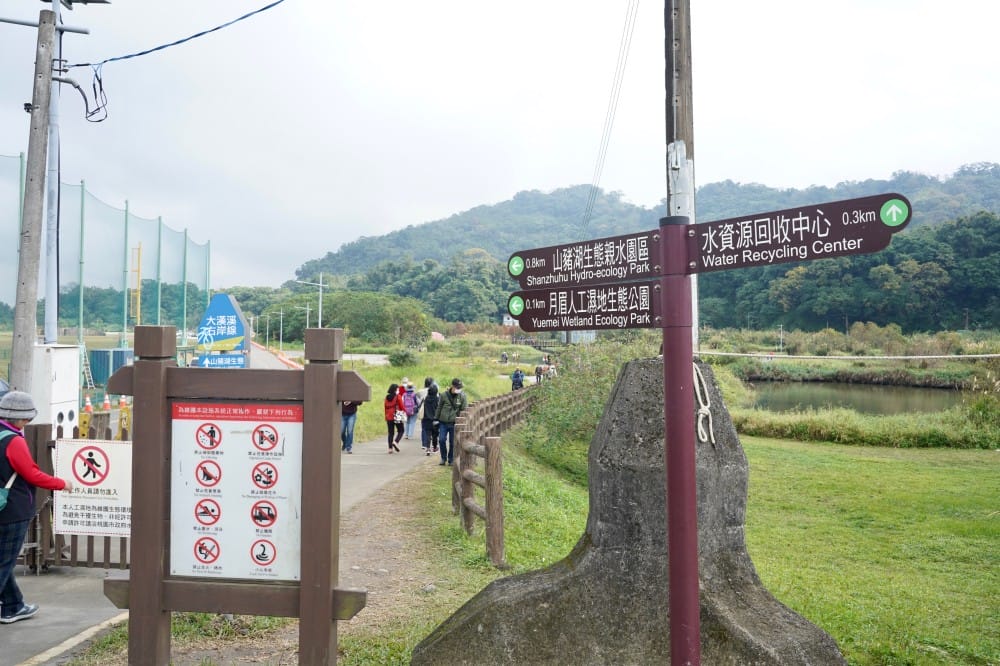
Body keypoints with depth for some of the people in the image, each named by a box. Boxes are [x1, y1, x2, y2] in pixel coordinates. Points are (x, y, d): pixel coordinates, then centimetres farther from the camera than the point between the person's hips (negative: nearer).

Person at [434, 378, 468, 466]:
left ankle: (451, 460, 18)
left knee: (452, 442, 4)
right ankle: (443, 458, 13)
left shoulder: (462, 396, -3)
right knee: (441, 440, -6)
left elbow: (464, 411, 1)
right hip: (443, 422, 1)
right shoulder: (444, 395, 0)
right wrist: (436, 418, 10)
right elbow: (439, 407, 10)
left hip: (454, 423, -1)